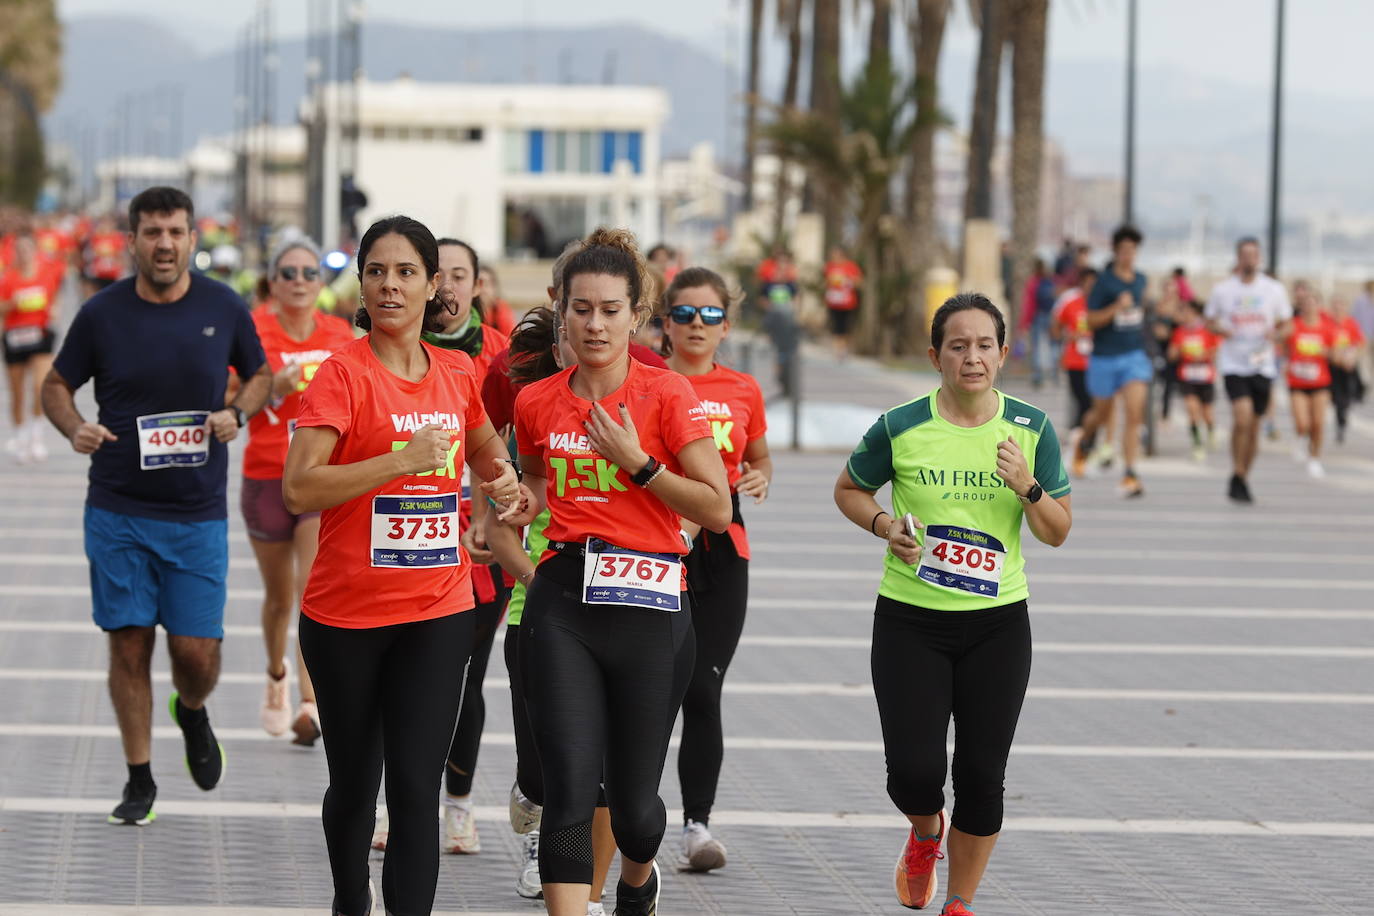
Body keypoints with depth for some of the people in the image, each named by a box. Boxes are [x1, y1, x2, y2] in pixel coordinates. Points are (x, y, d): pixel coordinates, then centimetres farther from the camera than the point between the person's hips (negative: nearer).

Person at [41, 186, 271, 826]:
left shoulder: (224, 309, 0)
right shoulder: (103, 313, -3)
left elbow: (260, 375, 16)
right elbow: (56, 385, 9)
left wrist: (236, 414, -5)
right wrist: (75, 429, -12)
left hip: (199, 514, 0)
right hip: (117, 510, 0)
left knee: (196, 653, -2)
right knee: (129, 645, 2)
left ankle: (192, 714, 33)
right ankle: (139, 779, 15)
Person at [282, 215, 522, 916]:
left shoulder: (458, 374, 6)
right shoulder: (342, 373, -9)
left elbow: (488, 454, 27)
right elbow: (299, 490, -19)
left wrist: (505, 483, 5)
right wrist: (404, 459, -24)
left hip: (438, 612, 2)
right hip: (345, 614, -2)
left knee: (416, 791, -7)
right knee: (354, 783, 13)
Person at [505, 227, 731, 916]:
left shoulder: (667, 395, -4)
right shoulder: (537, 403, 7)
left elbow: (717, 508, -7)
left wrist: (637, 462, -14)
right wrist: (520, 510, 11)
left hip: (649, 601, -2)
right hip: (563, 603, 2)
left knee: (633, 800, 8)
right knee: (569, 791, -12)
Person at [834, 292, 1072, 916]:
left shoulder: (1031, 429, -1)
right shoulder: (901, 428, -6)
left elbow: (1057, 533, 3)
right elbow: (849, 490, 11)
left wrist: (1027, 487, -17)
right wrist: (885, 525, -9)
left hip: (997, 624, 1)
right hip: (910, 622, -1)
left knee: (981, 777, 0)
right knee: (914, 772, -8)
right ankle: (926, 832, 30)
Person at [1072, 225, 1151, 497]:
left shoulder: (1140, 280, 5)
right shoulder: (1104, 281, -9)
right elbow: (1091, 320, -13)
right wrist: (1116, 308, -25)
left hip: (1135, 355, 2)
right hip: (1105, 357, -2)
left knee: (1134, 414, -14)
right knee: (1101, 414, 15)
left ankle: (1130, 474, -16)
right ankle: (1084, 443, 49)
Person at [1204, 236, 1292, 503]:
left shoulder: (1274, 289, 3)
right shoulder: (1222, 290, 1)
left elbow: (1285, 326, 10)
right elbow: (1210, 321, 11)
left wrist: (1275, 334, -13)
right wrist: (1221, 330, -11)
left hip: (1262, 365, 2)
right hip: (1233, 364, -2)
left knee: (1254, 426, 7)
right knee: (1242, 418, -20)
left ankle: (1243, 479, 24)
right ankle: (1237, 477, -7)